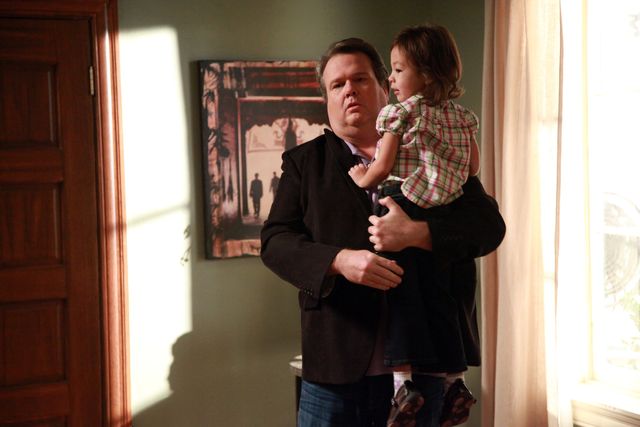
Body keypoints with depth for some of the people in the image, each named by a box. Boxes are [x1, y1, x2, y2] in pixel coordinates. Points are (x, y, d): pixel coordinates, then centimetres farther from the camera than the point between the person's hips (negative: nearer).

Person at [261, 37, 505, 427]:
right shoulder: (304, 162, 11)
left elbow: (490, 225, -1)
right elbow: (275, 240, 0)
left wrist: (416, 233, -18)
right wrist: (339, 261, -19)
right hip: (335, 364, 0)